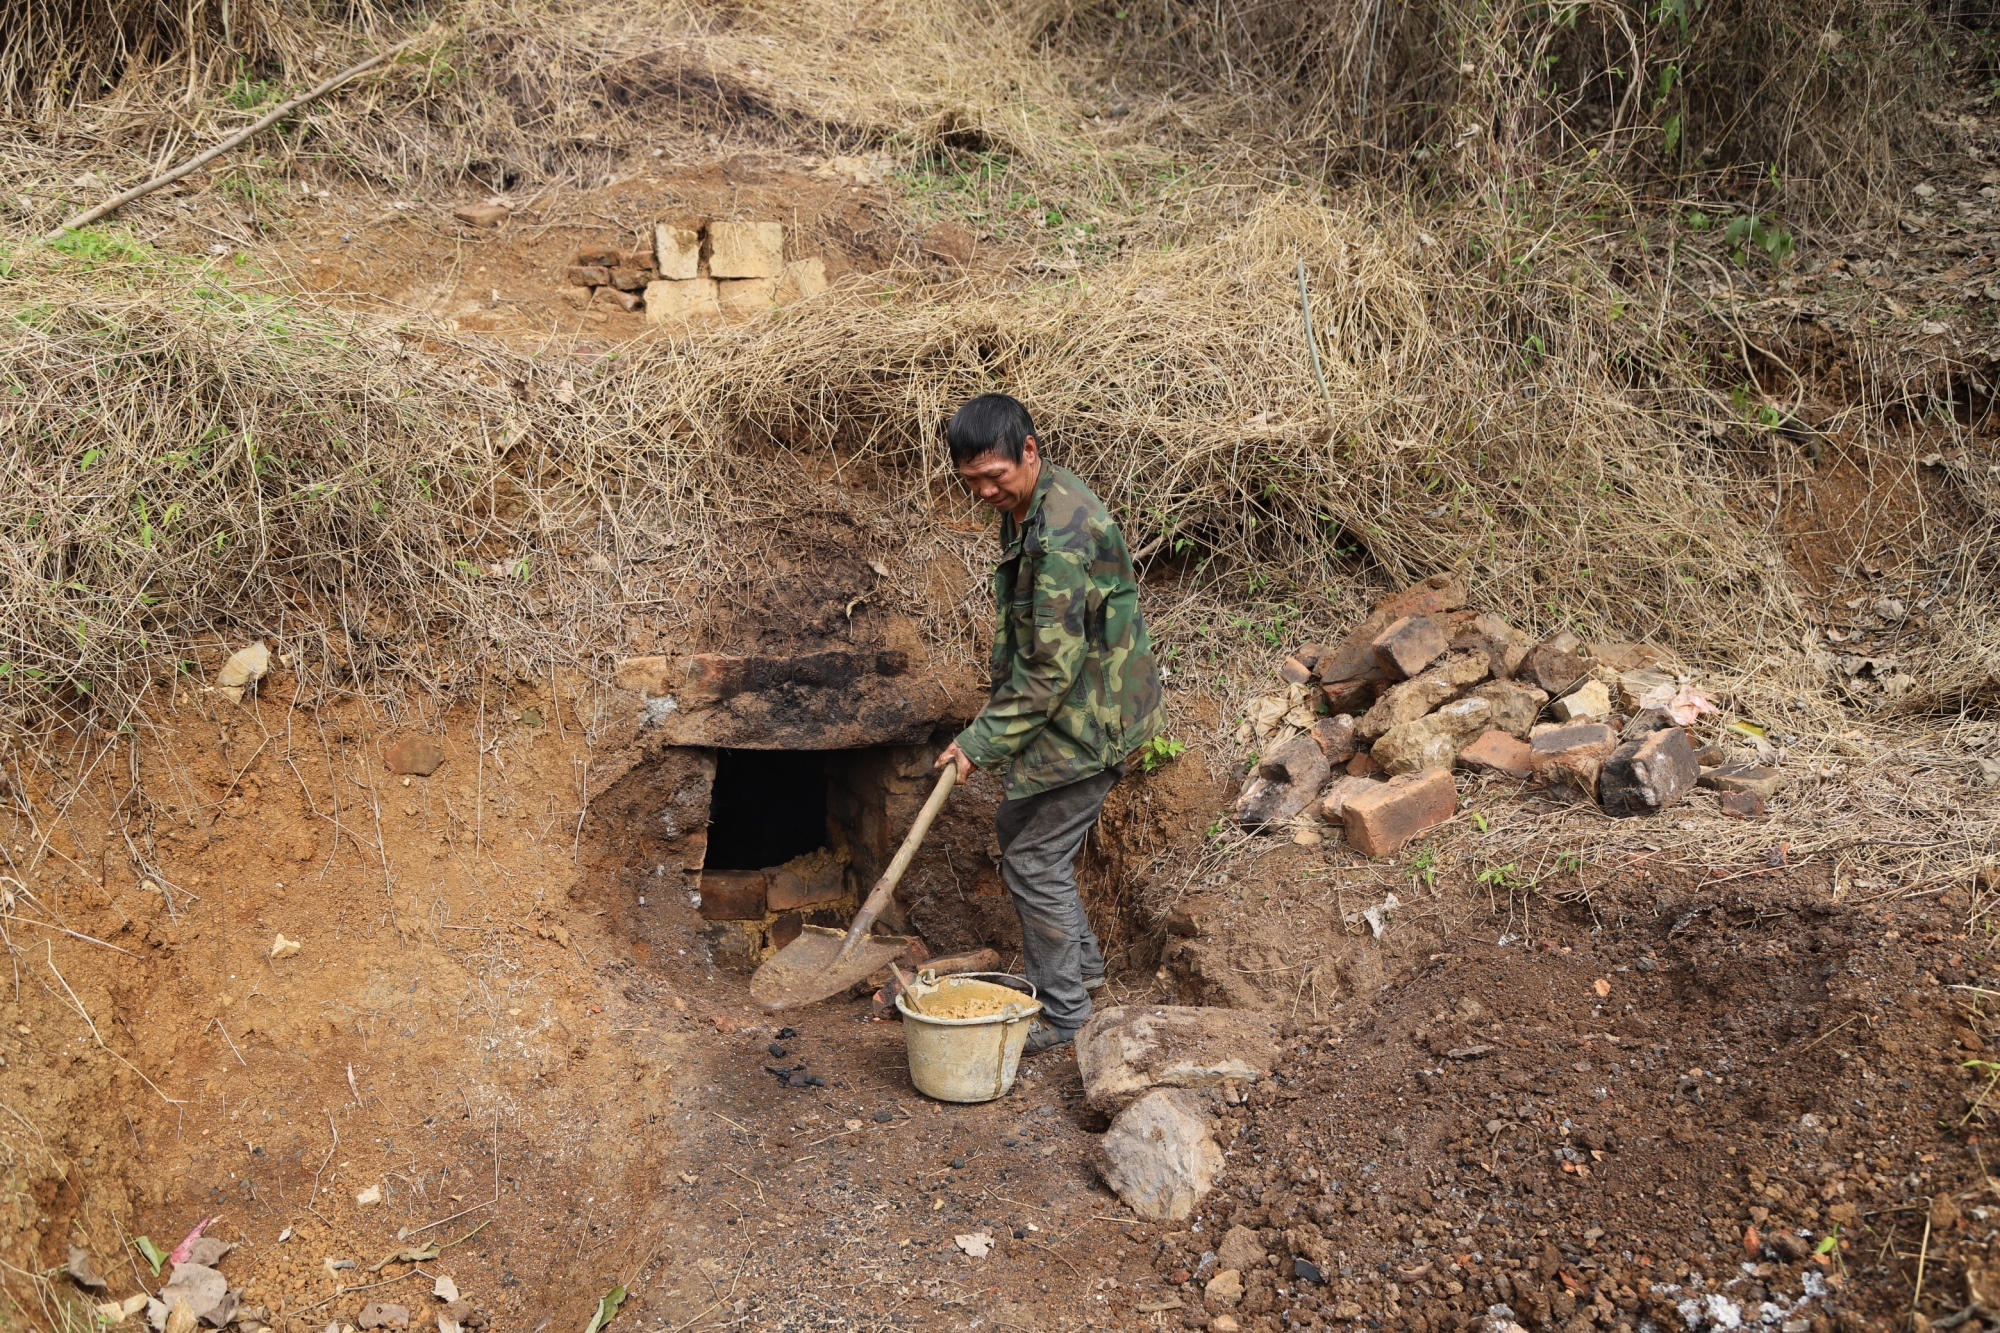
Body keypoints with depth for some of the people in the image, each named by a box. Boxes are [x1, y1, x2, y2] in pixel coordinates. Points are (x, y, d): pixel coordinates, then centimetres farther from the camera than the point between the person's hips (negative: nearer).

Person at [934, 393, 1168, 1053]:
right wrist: (1000, 698, 15)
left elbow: (1053, 665, -29)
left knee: (1035, 858, -4)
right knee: (1016, 827, 21)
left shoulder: (1062, 533, -29)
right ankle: (1080, 962, 37)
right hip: (1060, 705, 10)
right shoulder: (1026, 503, 4)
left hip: (1087, 717, -10)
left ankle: (1061, 1013, 12)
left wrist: (983, 741, -23)